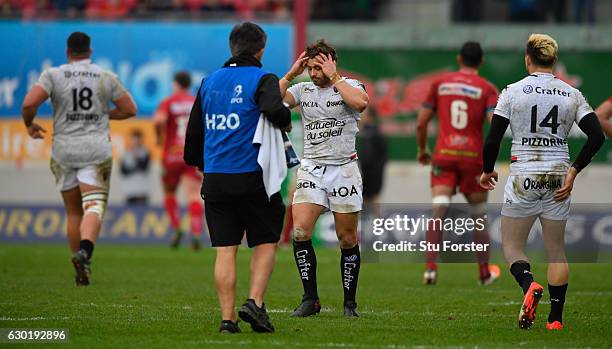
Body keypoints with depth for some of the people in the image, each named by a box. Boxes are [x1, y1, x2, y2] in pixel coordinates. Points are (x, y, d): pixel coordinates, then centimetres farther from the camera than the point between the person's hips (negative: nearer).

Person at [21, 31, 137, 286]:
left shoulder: (53, 75, 0)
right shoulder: (106, 78, 5)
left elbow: (29, 103, -13)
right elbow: (129, 110, 11)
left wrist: (30, 125, 7)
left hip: (64, 149, 1)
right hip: (96, 150, -1)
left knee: (73, 212, 13)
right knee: (94, 207, -9)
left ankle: (82, 271, 16)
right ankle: (84, 251, -37)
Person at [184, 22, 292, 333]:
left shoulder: (210, 82, 13)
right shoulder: (262, 79, -4)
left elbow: (193, 132, 17)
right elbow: (274, 109, -26)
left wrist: (199, 163, 31)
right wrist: (285, 123, -4)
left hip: (214, 179, 4)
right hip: (251, 177, -4)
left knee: (225, 250, 4)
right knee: (266, 243, 9)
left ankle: (227, 317, -1)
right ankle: (254, 302, -8)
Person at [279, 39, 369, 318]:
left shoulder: (349, 86, -1)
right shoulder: (303, 90, 9)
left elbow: (361, 102, -24)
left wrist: (334, 77, -16)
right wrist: (291, 74, -7)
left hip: (343, 169, -3)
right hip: (311, 169, 3)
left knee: (347, 239, 1)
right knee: (300, 233, -13)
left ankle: (349, 302, 12)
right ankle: (310, 299, -6)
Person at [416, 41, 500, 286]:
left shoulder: (440, 84, 8)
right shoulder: (487, 88, 1)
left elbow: (421, 123, 8)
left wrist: (422, 150, 23)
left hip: (443, 156, 1)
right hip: (473, 156, -1)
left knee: (438, 212, -10)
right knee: (479, 217, 15)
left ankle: (430, 268, -28)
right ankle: (484, 273, 24)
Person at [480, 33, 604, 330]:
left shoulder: (512, 91, -5)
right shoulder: (572, 94, 2)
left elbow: (493, 139, -5)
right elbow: (597, 136, -6)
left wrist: (487, 171, 11)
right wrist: (573, 171, -1)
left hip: (523, 177, -3)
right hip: (558, 179, 3)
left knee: (512, 247, 6)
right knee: (556, 251, 12)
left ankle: (529, 286, -24)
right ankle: (556, 319, 8)